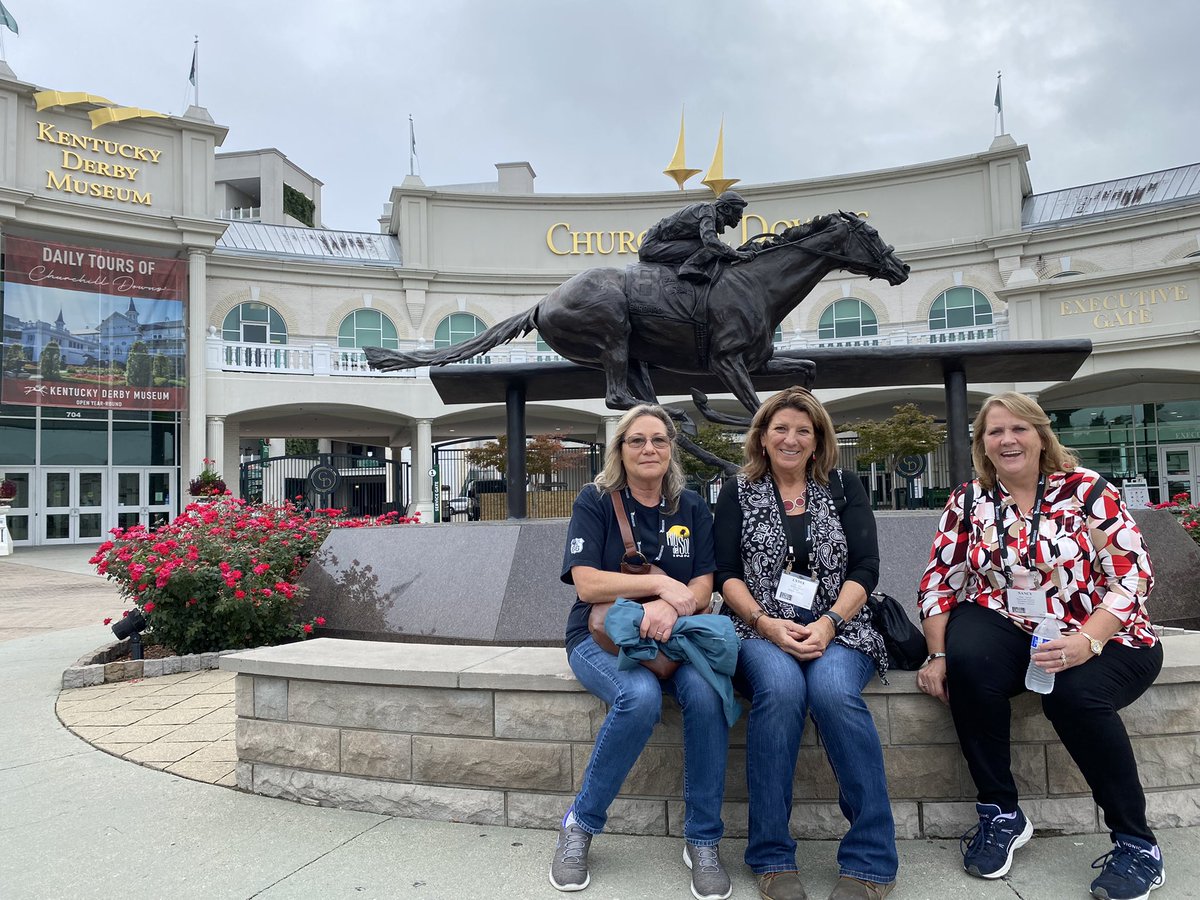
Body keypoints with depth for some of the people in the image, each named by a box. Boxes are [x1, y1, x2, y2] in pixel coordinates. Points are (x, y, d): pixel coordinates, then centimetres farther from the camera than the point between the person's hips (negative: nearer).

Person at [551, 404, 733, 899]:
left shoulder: (692, 508, 9)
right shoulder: (596, 501, -1)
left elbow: (703, 589, 2)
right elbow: (586, 583, -11)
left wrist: (670, 606, -20)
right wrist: (660, 584, -17)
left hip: (672, 635, 3)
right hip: (600, 636, -2)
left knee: (706, 692, -30)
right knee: (641, 696, -35)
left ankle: (703, 841, -11)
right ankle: (580, 825, -11)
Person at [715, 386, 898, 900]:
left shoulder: (844, 489, 12)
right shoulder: (738, 494, 11)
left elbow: (865, 568, 2)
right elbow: (726, 574, 3)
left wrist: (828, 624, -14)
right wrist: (768, 624, -14)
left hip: (838, 628, 1)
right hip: (761, 630, 0)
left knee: (833, 690, -33)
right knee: (780, 687, -34)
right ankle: (772, 859, -22)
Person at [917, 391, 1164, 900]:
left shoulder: (1087, 490, -4)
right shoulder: (968, 502, 4)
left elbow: (1132, 577, -10)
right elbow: (940, 582, 3)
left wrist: (1086, 641, -24)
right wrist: (938, 655, -8)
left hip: (1100, 637, -2)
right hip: (1006, 627, 2)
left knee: (1073, 691, -33)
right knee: (968, 660, -29)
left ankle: (1137, 844, -10)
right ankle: (1000, 813, -11)